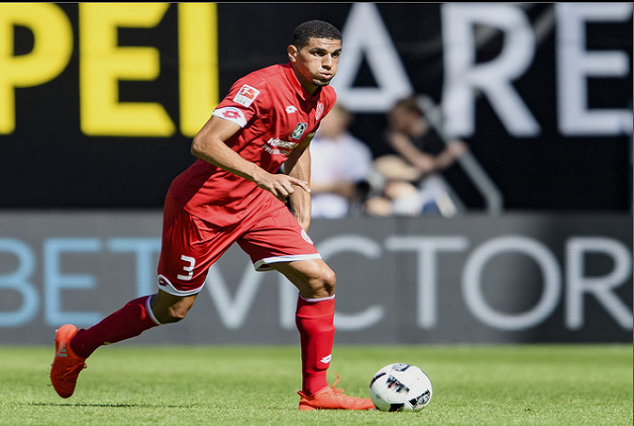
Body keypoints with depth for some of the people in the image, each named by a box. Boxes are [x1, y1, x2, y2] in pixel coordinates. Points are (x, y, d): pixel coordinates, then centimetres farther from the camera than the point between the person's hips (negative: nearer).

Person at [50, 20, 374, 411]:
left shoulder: (324, 98, 2)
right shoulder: (262, 87, -25)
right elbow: (204, 143, -32)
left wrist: (301, 220, 17)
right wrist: (260, 176, -42)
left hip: (257, 203, 8)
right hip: (203, 203, -7)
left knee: (320, 279, -7)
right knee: (173, 308, 5)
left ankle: (316, 391, 1)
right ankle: (77, 345, 27)